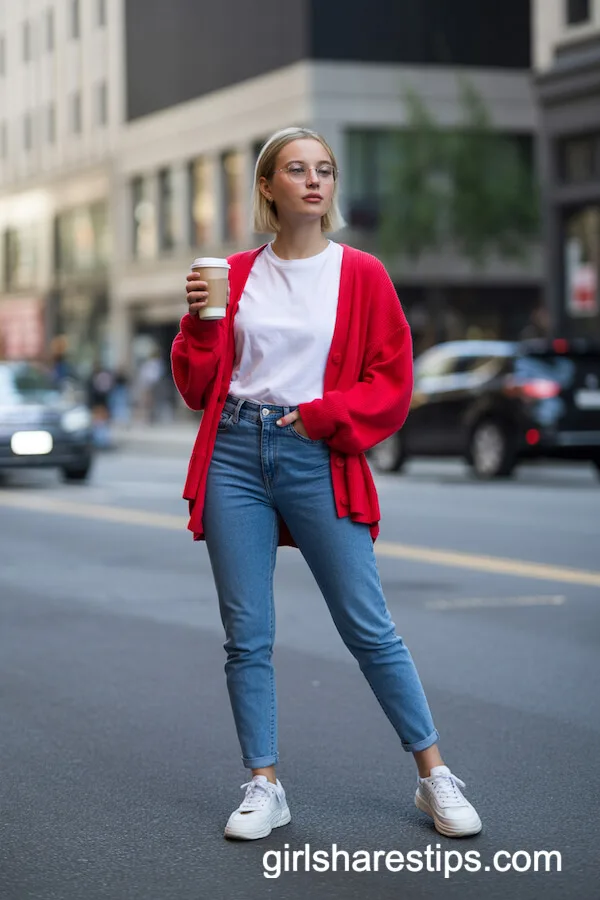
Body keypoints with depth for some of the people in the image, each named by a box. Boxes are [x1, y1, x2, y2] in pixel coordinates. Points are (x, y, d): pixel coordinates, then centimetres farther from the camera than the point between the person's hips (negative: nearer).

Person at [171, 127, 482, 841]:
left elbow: (392, 386, 2)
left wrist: (320, 415, -10)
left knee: (369, 628, -2)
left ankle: (434, 778, 10)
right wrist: (199, 320, -4)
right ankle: (264, 787, 13)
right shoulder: (234, 274, 10)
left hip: (318, 460, -2)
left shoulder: (361, 274, 4)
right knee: (246, 637, 3)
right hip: (235, 459, 3)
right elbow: (197, 388, 11)